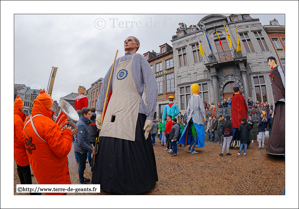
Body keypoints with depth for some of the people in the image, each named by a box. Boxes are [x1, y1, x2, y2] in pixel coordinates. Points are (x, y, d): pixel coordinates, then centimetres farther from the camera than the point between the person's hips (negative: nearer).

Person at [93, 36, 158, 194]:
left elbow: (151, 86, -3)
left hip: (132, 111, -5)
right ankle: (110, 183, 27)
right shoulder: (117, 62, 24)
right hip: (113, 111, 5)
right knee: (109, 149, 7)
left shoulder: (139, 59, 8)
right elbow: (105, 87, 22)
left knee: (131, 151, -2)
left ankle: (132, 187, 20)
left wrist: (149, 116, -12)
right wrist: (99, 111, 16)